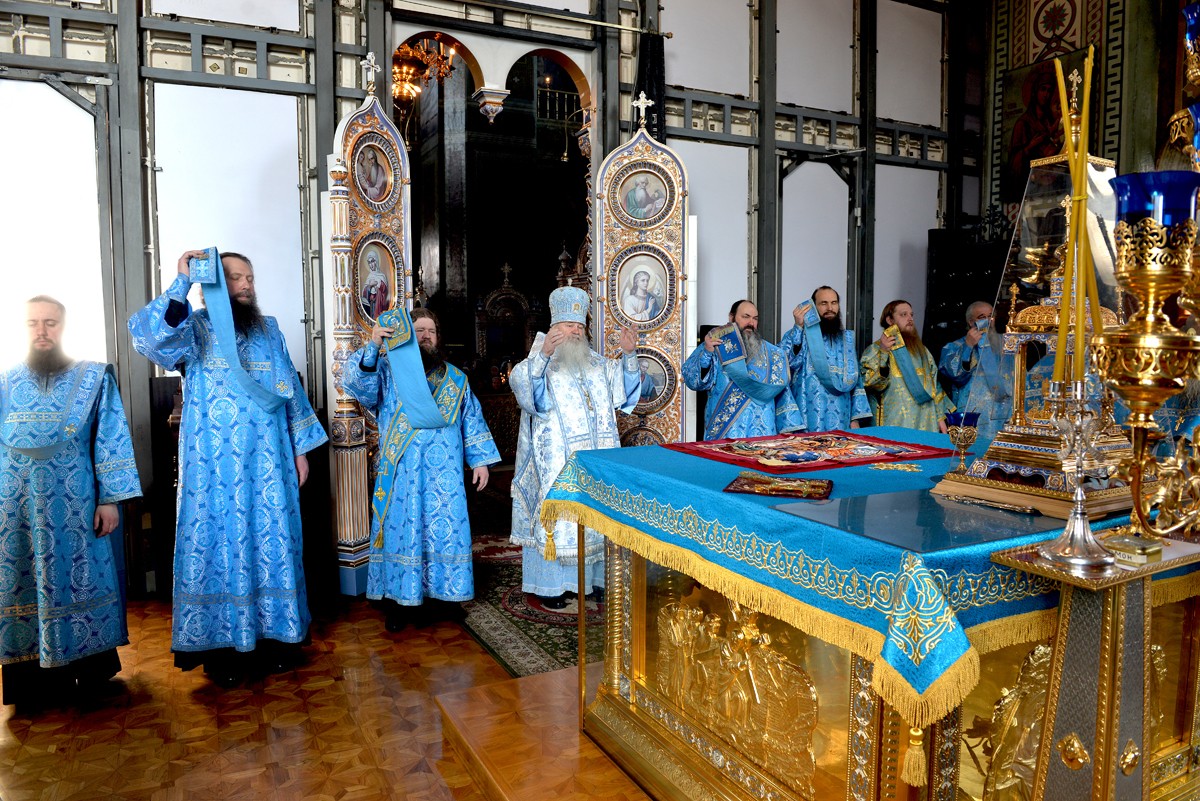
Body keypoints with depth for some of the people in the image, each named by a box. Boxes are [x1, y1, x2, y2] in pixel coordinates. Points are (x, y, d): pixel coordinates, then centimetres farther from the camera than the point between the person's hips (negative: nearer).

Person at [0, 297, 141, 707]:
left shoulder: (94, 378, 1)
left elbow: (111, 439, -3)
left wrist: (110, 498, -9)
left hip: (76, 506, -3)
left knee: (80, 580, 4)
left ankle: (91, 671, 18)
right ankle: (36, 678, 20)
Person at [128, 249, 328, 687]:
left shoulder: (268, 330, 12)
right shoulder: (194, 328, 0)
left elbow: (291, 390, 13)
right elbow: (147, 334, -23)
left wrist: (301, 448, 10)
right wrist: (181, 282, -24)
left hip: (267, 462, 4)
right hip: (214, 466, -3)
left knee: (272, 538, 7)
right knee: (218, 540, 3)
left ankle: (275, 633, 20)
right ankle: (221, 642, 15)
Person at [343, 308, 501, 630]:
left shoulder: (455, 378, 14)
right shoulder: (387, 369, 4)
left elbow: (472, 421, 14)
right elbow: (356, 381, -15)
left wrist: (480, 460, 8)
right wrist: (373, 345, -28)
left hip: (445, 472, 3)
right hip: (402, 471, -3)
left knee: (445, 528, 4)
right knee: (401, 528, 0)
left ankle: (442, 594, 16)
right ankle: (397, 599, 11)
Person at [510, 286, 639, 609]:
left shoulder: (597, 363, 15)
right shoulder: (541, 362, -3)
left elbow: (623, 391, 11)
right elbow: (521, 385, -23)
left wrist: (628, 355, -3)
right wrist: (543, 353, -39)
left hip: (596, 459, 6)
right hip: (556, 459, -5)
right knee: (555, 516, -1)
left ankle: (593, 576, 24)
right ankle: (550, 584, 9)